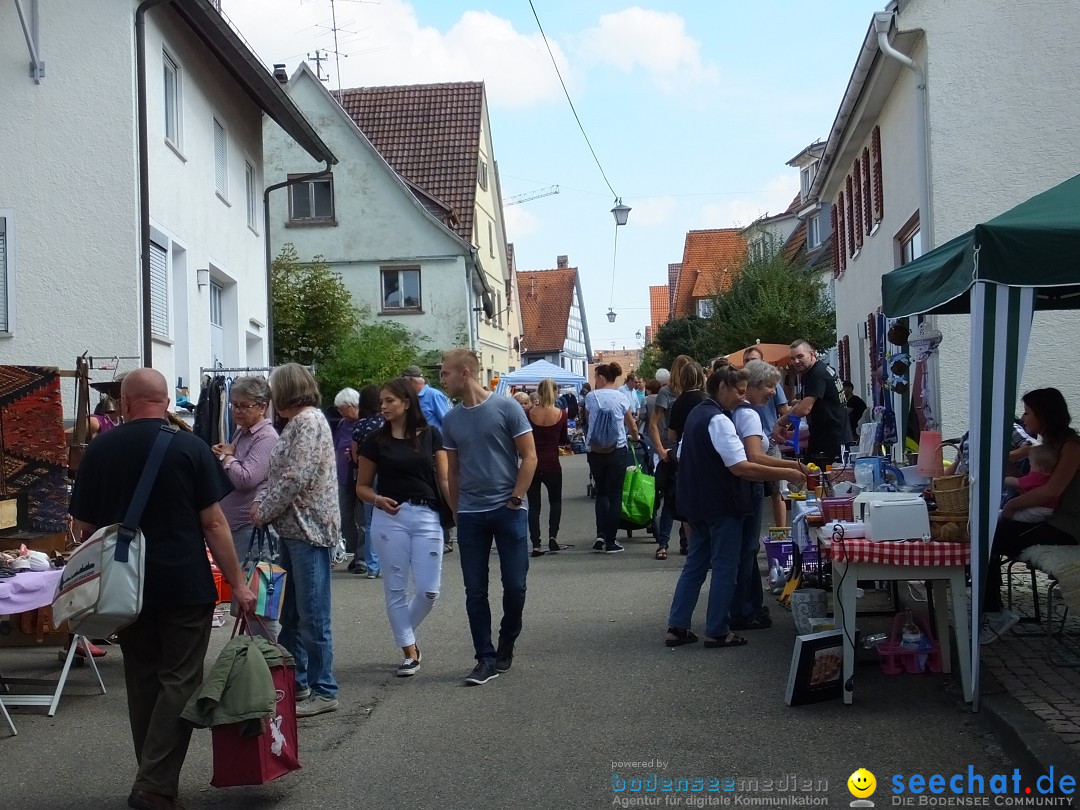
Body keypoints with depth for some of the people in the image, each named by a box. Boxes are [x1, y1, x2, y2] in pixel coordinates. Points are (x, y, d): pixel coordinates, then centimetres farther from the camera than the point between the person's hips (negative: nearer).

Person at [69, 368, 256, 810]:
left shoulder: (99, 449, 1)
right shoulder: (190, 447, -8)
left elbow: (82, 525, 6)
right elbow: (213, 523, -10)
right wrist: (237, 583, -4)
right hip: (185, 585, -3)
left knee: (143, 682, 14)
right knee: (179, 682, 3)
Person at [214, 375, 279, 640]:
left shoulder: (266, 438, -12)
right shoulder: (241, 433, 16)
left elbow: (245, 479, -21)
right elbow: (230, 478, 25)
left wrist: (227, 457, -5)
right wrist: (224, 456, 5)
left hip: (252, 526, -10)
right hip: (235, 524, 10)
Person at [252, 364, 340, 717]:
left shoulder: (309, 421, -13)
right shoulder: (296, 423, 16)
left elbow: (295, 478, -20)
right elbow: (278, 475, 18)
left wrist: (264, 511, -11)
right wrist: (260, 501, 2)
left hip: (308, 529, -10)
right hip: (292, 528, 10)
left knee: (312, 615, -4)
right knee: (290, 612, 16)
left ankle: (324, 691, 4)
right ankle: (295, 682, 26)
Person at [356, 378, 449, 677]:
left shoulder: (431, 435, 3)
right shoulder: (376, 440, 4)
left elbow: (444, 479, 3)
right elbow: (362, 486, 9)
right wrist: (378, 500, -12)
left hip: (427, 516, 0)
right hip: (390, 518, 0)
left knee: (428, 590, -1)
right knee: (396, 588, 3)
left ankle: (404, 635, 27)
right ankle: (409, 651, 16)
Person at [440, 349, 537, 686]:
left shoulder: (507, 408, -6)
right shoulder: (451, 419, 7)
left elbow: (529, 457, -5)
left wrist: (515, 498, -10)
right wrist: (456, 510, 11)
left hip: (508, 510, -4)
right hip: (470, 515, 4)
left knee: (515, 585, 1)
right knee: (475, 591, 3)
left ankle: (506, 644, 24)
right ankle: (486, 658, 11)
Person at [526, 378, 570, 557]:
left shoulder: (530, 414, -7)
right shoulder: (560, 414, -7)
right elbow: (564, 440, 5)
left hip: (532, 464, 0)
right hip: (552, 465, 0)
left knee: (533, 504, 8)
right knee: (555, 501, 20)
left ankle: (536, 544, 2)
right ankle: (553, 536, 3)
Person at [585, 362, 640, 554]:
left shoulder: (591, 397, 0)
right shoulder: (622, 397, 0)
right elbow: (631, 424, 13)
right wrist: (635, 436, 32)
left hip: (595, 451, 1)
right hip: (618, 451, -1)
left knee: (601, 492, 15)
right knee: (615, 495, 5)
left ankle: (600, 534, 0)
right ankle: (610, 542, 4)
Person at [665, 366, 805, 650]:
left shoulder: (696, 414, 11)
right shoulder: (719, 420, -19)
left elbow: (681, 456, 20)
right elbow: (741, 467, -27)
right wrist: (787, 474, -26)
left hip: (697, 503, 9)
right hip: (721, 506, -9)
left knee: (695, 564, 13)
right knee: (725, 569, 1)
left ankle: (677, 627, 13)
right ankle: (717, 632, 6)